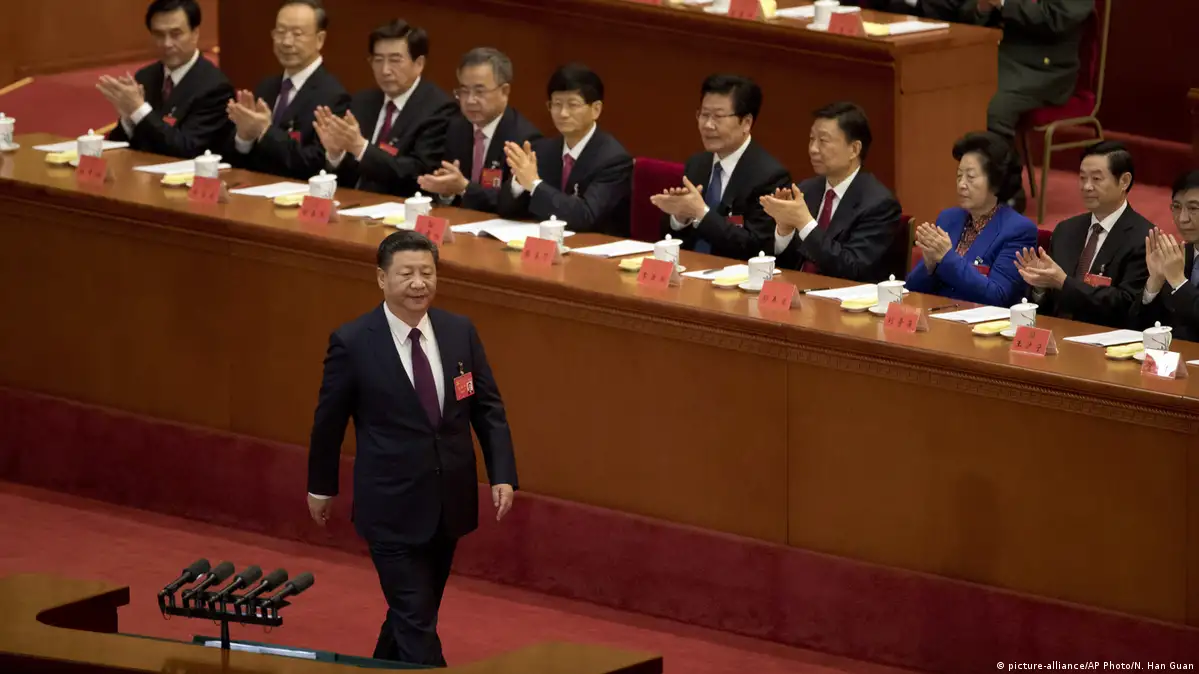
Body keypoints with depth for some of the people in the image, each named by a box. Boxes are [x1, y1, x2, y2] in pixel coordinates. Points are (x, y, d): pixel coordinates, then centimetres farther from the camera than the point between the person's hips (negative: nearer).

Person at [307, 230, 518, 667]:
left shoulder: (460, 332, 0)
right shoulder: (353, 343, -12)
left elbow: (488, 408, 6)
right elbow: (329, 419, 0)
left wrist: (502, 476, -4)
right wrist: (321, 487, 9)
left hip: (449, 503, 5)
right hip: (393, 507, -5)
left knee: (415, 611, 19)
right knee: (416, 623, -6)